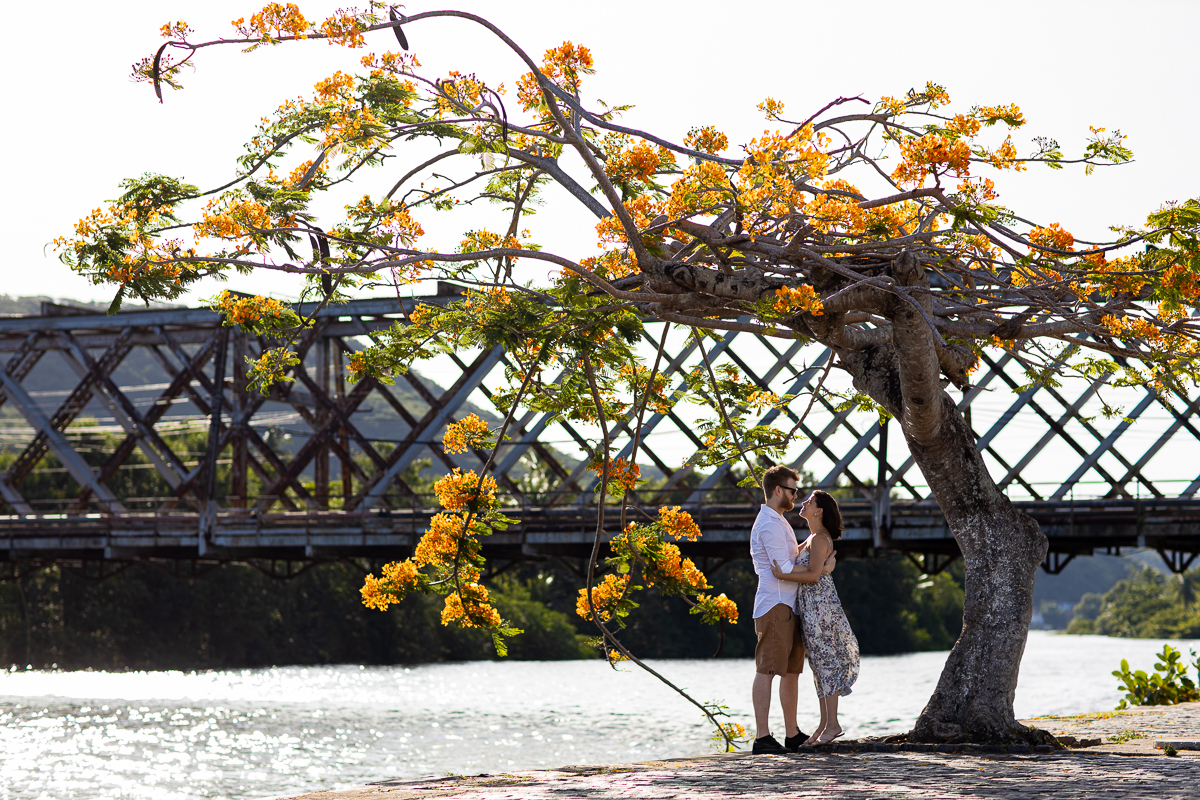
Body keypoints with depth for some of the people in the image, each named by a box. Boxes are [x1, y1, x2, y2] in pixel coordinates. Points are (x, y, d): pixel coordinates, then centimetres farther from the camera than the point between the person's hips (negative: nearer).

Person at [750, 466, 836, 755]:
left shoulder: (777, 522, 22)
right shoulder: (769, 525, -12)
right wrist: (822, 570, -10)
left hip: (789, 606, 11)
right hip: (775, 605, -11)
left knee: (792, 670, 12)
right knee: (767, 670, -13)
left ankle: (792, 735, 17)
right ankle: (762, 737, -16)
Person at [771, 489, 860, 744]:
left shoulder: (820, 539, -12)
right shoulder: (814, 537, 18)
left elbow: (814, 574, -21)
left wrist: (782, 575, -21)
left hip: (819, 605, -10)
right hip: (811, 606, 10)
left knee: (825, 662, -9)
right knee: (820, 664, 9)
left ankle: (832, 724, -9)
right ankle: (824, 724, 11)